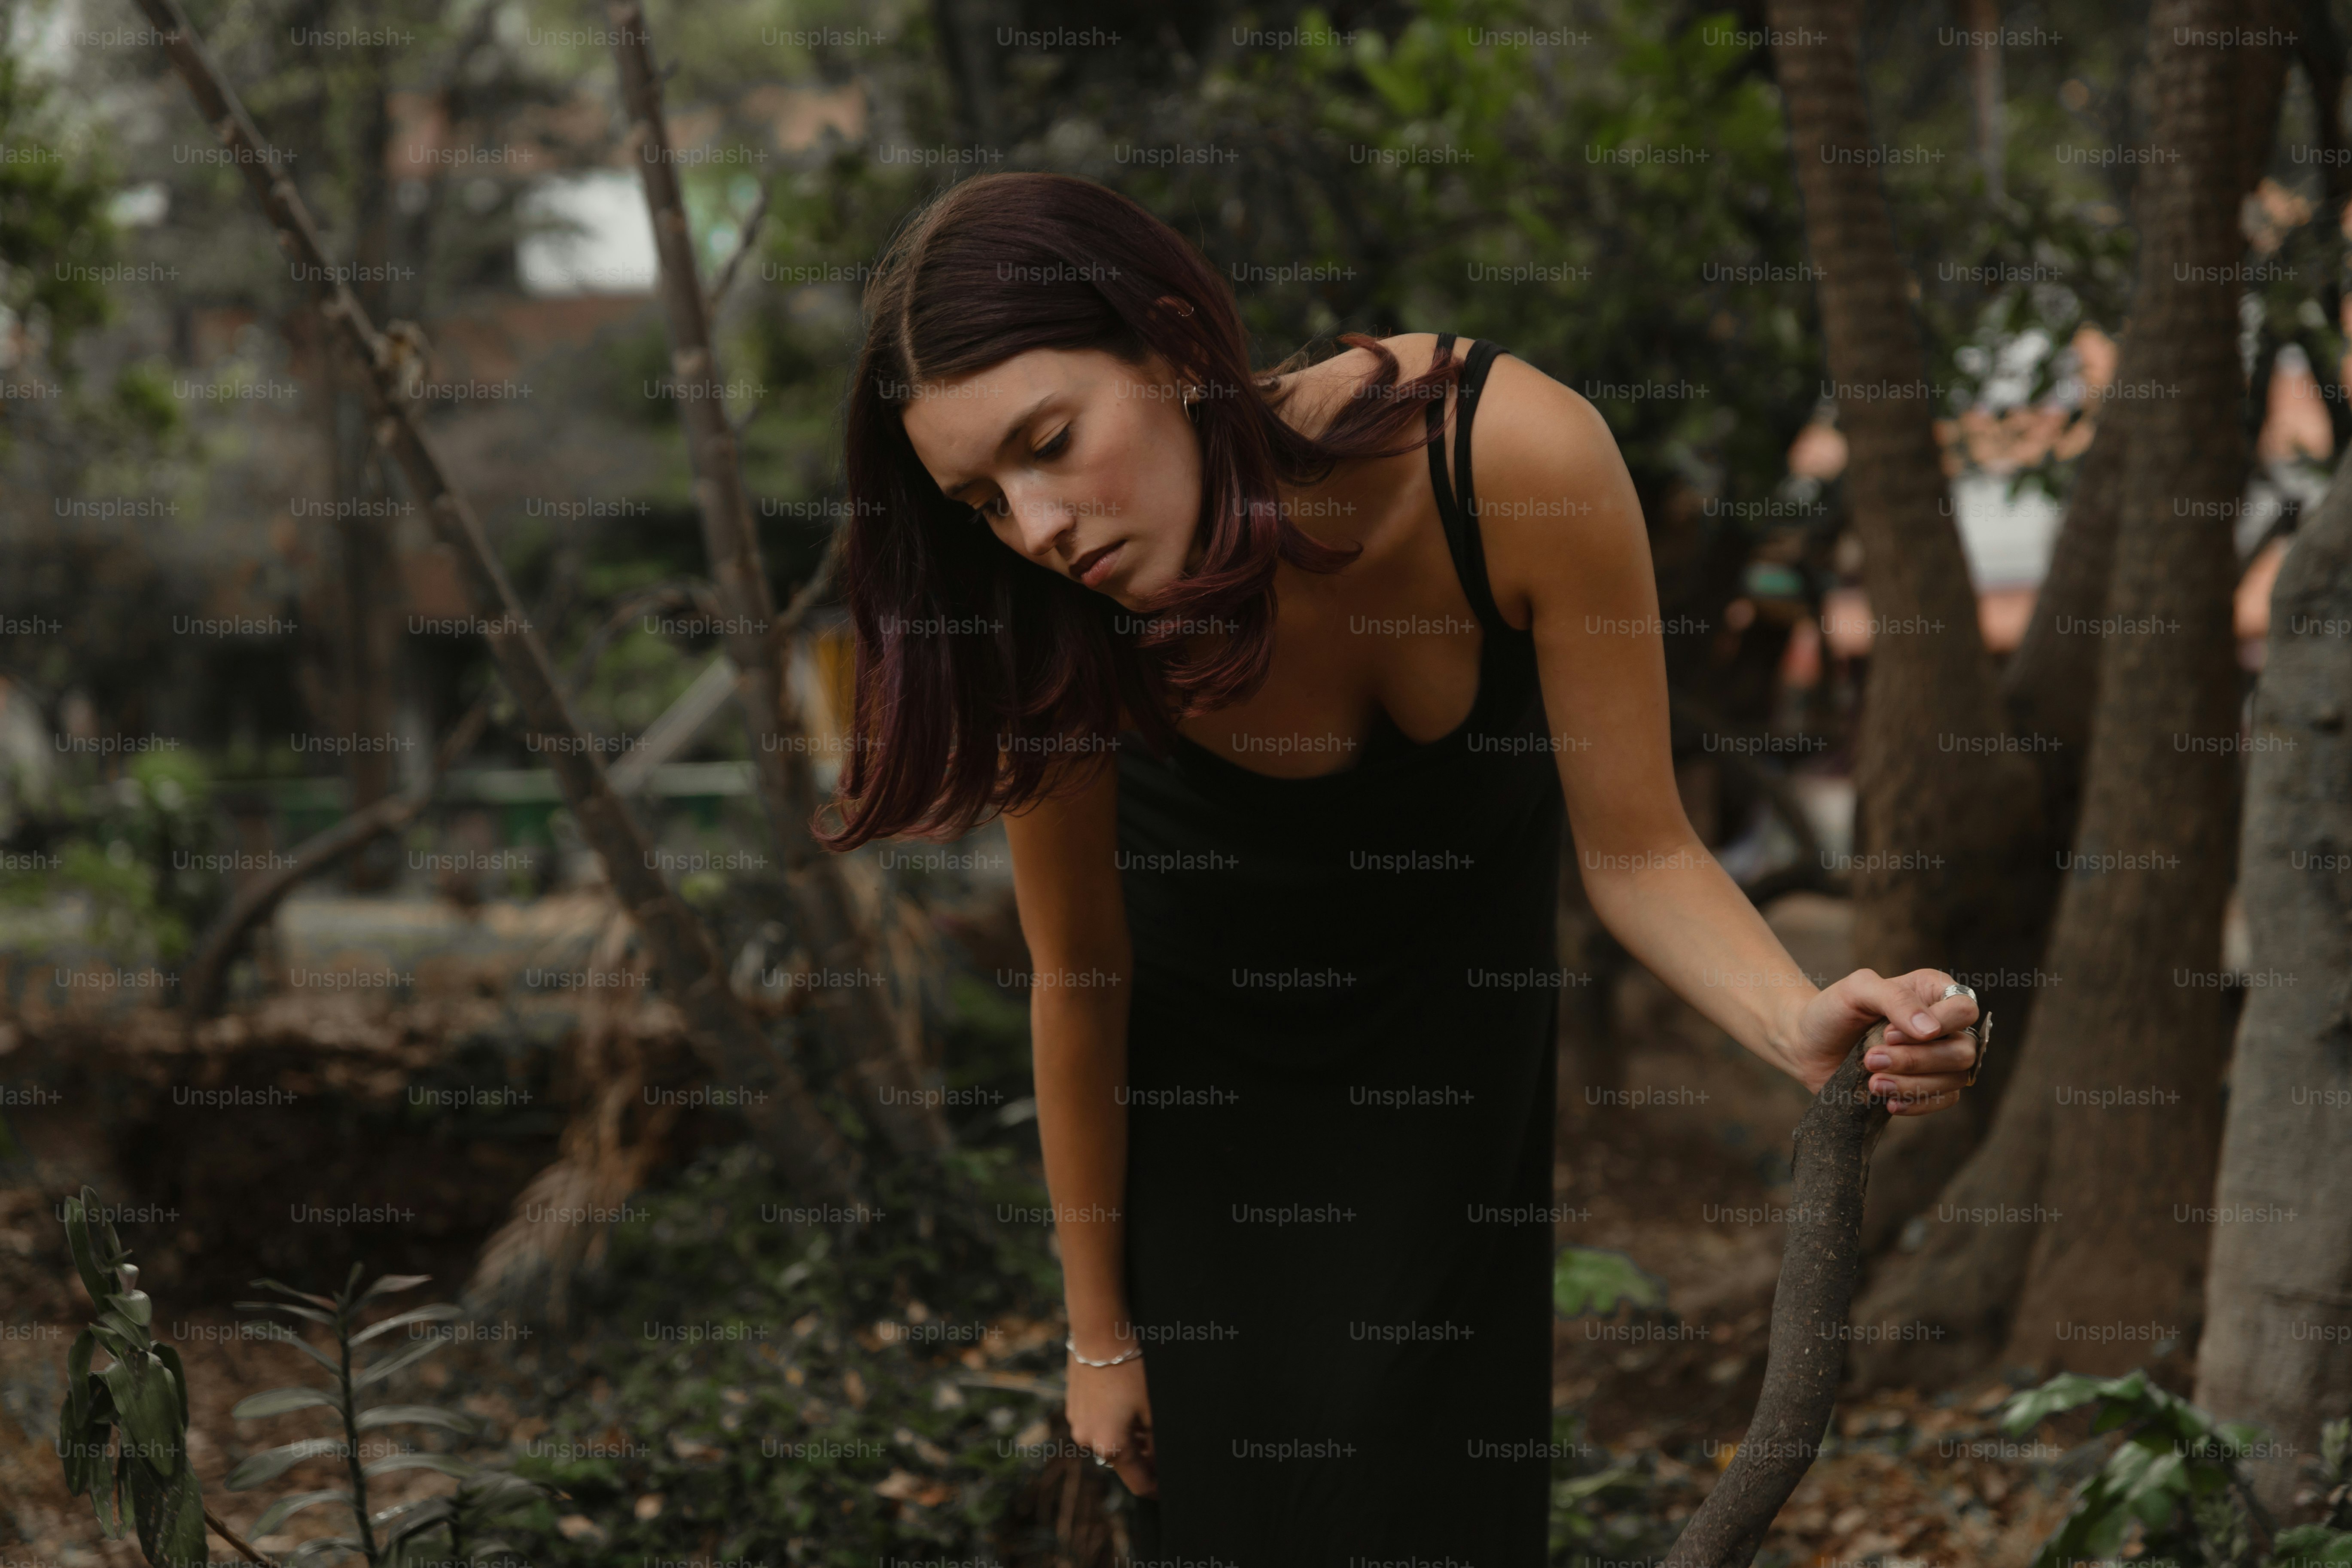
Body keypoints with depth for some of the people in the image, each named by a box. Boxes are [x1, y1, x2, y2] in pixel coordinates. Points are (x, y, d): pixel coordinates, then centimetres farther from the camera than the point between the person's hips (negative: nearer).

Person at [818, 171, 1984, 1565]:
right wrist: (1100, 1333, -7)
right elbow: (1080, 980, -18)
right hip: (1208, 1019, 0)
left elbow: (1638, 854, -27)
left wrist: (1801, 1021, -47)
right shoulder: (1059, 629, -33)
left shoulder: (1516, 456, -38)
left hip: (1454, 980, 0)